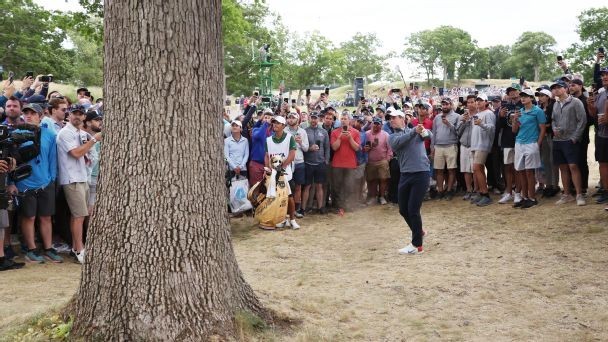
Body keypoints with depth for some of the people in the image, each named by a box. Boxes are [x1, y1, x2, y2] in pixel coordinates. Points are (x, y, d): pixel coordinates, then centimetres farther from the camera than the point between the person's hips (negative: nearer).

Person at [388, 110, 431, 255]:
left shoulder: (416, 131, 9)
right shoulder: (392, 136, 12)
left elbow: (429, 134, -12)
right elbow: (396, 144, -11)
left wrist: (424, 131, -36)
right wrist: (414, 132, -23)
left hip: (421, 174, -4)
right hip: (405, 175, 4)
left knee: (413, 209, -7)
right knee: (403, 210, 11)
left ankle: (417, 245, 5)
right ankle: (418, 232, 37)